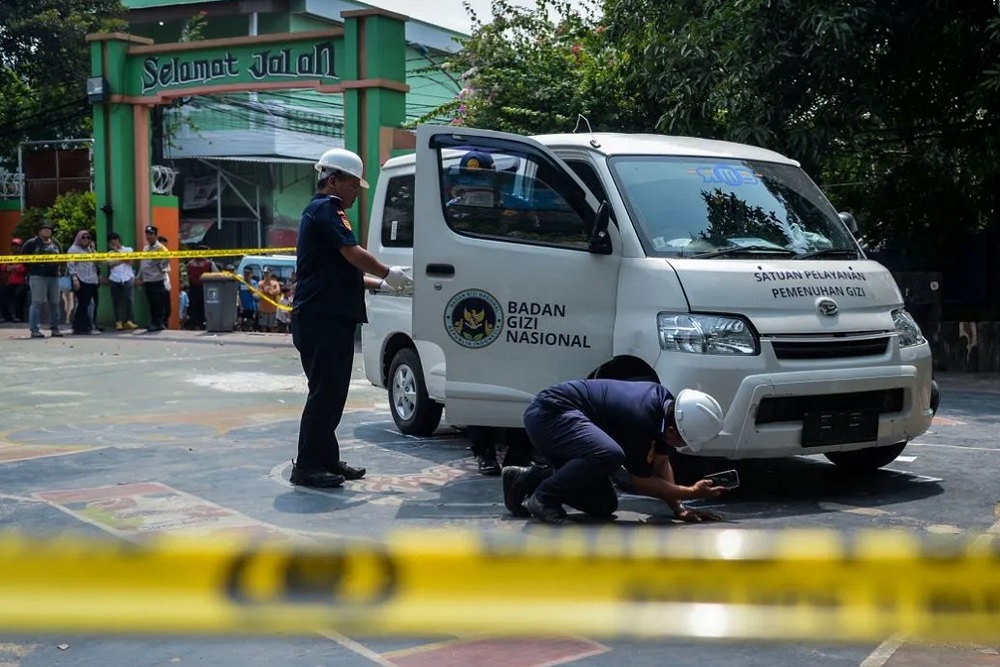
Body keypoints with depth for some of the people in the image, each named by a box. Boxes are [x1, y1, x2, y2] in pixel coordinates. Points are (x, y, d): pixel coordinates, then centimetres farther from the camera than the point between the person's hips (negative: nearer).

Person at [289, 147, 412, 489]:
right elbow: (354, 254, -16)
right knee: (324, 391, -9)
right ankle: (307, 466, -5)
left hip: (332, 318, 11)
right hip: (321, 319, -11)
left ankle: (326, 459, 19)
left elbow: (343, 270, 26)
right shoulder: (326, 209, -8)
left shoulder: (321, 211, 25)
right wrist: (389, 275, -3)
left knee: (332, 391, 13)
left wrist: (381, 284, 18)